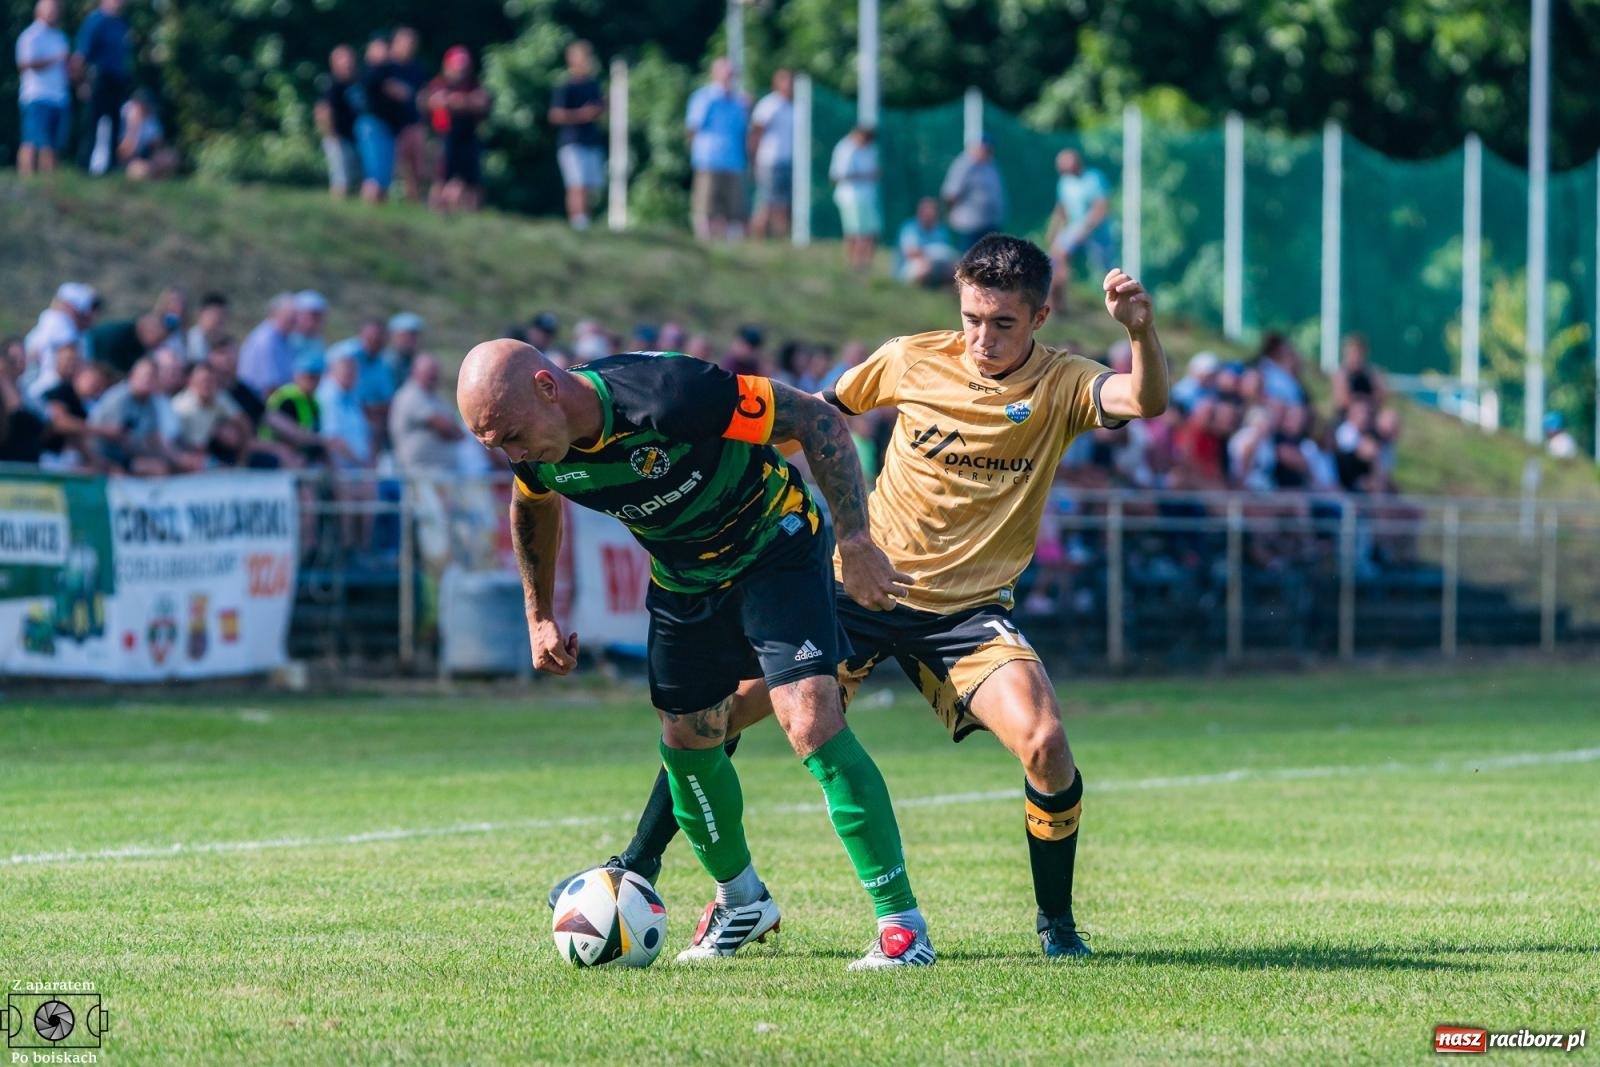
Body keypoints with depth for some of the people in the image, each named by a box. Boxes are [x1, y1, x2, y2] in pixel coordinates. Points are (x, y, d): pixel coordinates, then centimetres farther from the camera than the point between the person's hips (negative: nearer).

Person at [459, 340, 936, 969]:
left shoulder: (667, 395, -37)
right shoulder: (536, 453, -16)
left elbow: (818, 421, -27)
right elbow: (533, 511, 12)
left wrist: (855, 542, -29)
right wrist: (539, 616, 15)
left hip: (774, 550, -7)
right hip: (683, 580, 7)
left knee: (811, 721, -20)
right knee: (686, 741, 10)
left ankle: (901, 923, -15)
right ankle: (742, 901, 35)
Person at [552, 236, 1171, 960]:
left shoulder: (1060, 384, -9)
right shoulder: (912, 361, -4)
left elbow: (1146, 400, -29)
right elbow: (820, 412, 14)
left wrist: (1141, 329, -46)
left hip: (969, 611, -2)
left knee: (1045, 744, -25)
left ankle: (1056, 923, -1)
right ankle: (639, 866, 12)